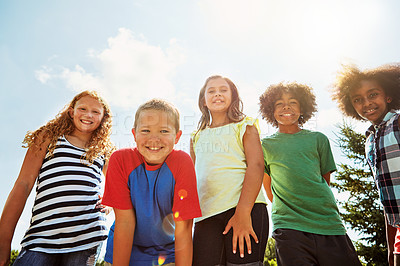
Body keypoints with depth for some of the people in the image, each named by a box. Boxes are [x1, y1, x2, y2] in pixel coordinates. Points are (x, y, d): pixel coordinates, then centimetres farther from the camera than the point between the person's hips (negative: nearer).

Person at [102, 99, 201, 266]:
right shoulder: (120, 160, -20)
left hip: (166, 252, 0)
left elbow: (183, 229, -19)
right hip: (124, 249, 1)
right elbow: (125, 221, -17)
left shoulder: (182, 163, -22)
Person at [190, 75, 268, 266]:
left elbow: (256, 166, -5)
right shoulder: (197, 137, 21)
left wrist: (243, 213, -16)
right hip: (206, 214, 3)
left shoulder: (245, 126, 10)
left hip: (245, 208, -3)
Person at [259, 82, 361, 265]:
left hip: (329, 223, 2)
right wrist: (286, 213, 10)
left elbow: (325, 180, 15)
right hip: (289, 228, -1)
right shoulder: (265, 144, 9)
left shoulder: (318, 139, 12)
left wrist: (317, 209, 9)